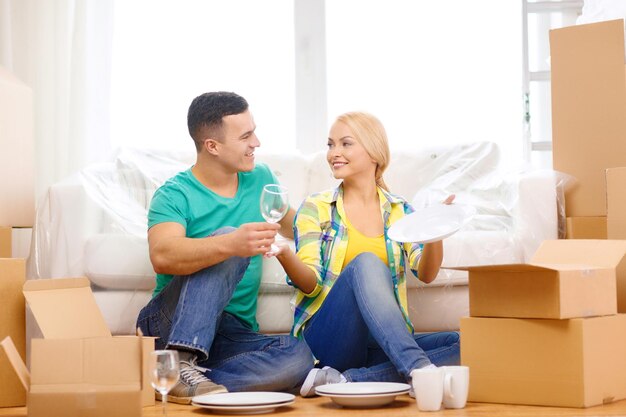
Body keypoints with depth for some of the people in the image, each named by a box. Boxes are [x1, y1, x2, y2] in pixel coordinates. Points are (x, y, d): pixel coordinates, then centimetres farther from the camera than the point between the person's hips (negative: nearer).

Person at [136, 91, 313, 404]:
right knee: (226, 238, -29)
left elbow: (292, 226, 33)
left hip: (233, 337, 5)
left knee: (299, 356, -28)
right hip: (169, 326, -5)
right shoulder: (175, 195, -9)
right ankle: (179, 364, -38)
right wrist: (232, 244, -45)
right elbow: (162, 256, -31)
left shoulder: (260, 180, 10)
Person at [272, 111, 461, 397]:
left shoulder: (399, 210, 14)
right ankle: (420, 371, -46)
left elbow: (425, 273, -2)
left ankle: (345, 380, -31)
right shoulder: (316, 208, 7)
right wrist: (283, 254, -26)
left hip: (383, 343, 4)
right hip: (327, 339, -3)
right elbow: (311, 284, -5)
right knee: (366, 263, -30)